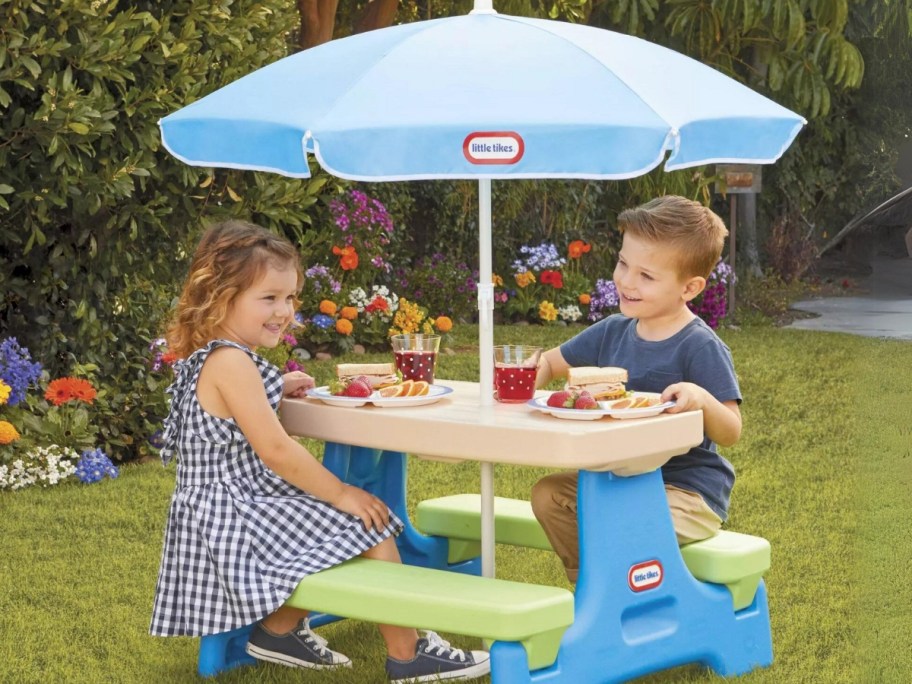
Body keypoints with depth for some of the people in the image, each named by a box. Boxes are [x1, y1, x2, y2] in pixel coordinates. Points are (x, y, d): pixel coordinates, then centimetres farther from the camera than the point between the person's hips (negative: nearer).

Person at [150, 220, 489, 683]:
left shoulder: (206, 360, 9)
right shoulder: (231, 363, -23)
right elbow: (274, 449, -24)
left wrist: (274, 391, 14)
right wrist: (341, 493, -16)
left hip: (223, 515, 11)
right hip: (239, 517, -11)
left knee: (355, 526, 25)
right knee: (370, 532, -8)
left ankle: (282, 629, 26)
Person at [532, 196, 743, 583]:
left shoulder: (700, 347, -15)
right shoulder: (613, 333, 6)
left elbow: (730, 433, -17)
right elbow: (551, 363, 19)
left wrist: (702, 399, -39)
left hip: (688, 491, -7)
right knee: (548, 495, -4)